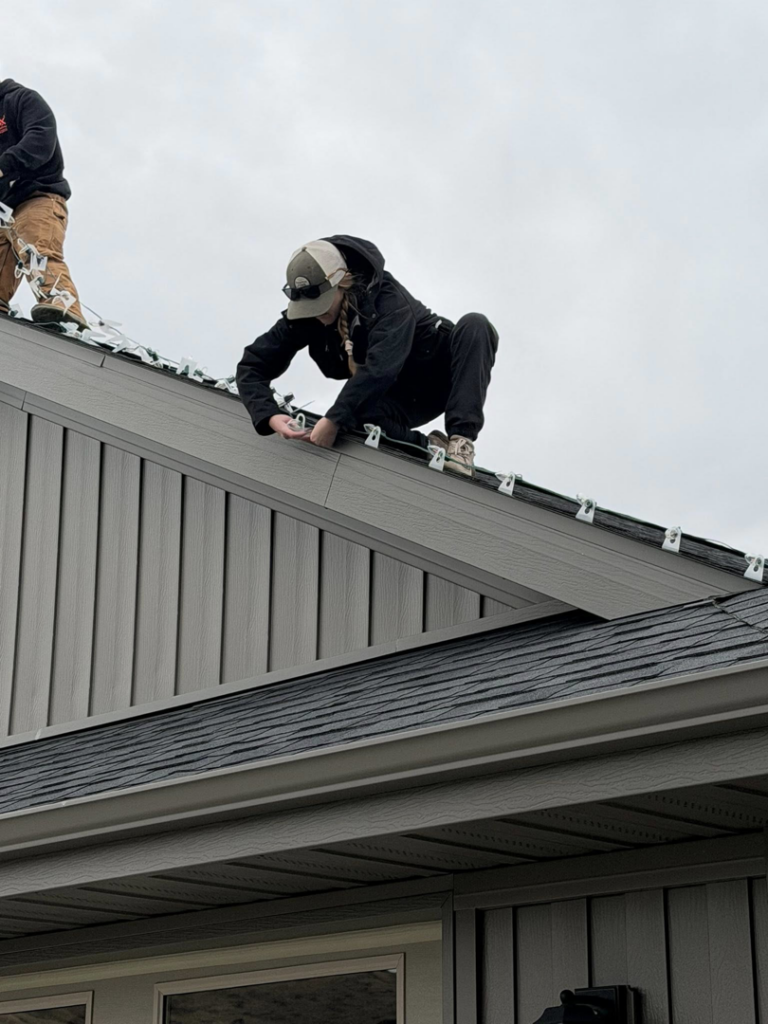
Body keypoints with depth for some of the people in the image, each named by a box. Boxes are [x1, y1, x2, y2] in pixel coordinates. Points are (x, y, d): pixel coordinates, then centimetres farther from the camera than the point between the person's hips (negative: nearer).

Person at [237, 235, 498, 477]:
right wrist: (269, 416, -34)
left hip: (440, 375, -2)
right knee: (357, 419, -34)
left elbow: (380, 368, -42)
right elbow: (252, 365, -16)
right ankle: (430, 446, -13)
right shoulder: (302, 314, -15)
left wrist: (335, 419, -48)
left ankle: (461, 440, -39)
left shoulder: (388, 299, -30)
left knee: (474, 326, -34)